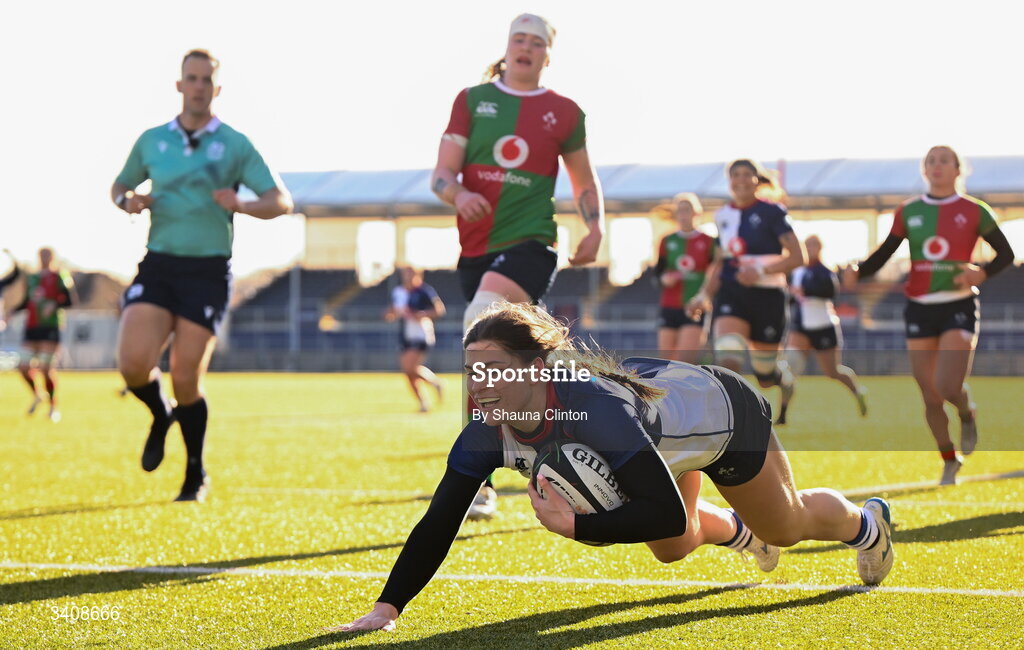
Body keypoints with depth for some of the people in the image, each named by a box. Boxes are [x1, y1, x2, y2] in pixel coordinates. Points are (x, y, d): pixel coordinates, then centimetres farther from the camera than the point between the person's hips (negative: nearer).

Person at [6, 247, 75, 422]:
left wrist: (55, 304, -20)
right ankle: (36, 395, 26)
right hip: (32, 327, 5)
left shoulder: (59, 276, -1)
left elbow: (70, 300, -3)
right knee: (24, 367, -2)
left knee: (46, 368, -11)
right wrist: (12, 312, 9)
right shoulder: (30, 277, 15)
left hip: (51, 326, -5)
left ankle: (53, 406, 5)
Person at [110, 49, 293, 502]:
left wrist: (241, 204, -22)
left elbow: (282, 202, -1)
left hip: (208, 271, -2)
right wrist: (127, 201, -1)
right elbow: (119, 185, 24)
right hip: (158, 265, 2)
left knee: (185, 378, -6)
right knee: (133, 362, -17)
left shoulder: (235, 145, 1)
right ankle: (161, 417, 19)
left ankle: (195, 476, 15)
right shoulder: (151, 141, 9)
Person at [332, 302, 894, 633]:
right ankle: (739, 528, 62)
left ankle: (866, 523, 56)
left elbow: (666, 514, -50)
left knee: (787, 526, 22)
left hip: (723, 411, -5)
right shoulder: (488, 427, -32)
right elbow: (439, 522, -30)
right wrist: (386, 608, -39)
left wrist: (576, 525, -58)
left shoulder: (596, 409, -49)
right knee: (671, 551, 29)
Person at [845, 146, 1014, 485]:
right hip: (919, 308, 3)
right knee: (930, 397, 4)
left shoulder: (973, 211, 0)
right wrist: (857, 271, -14)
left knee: (949, 387, -19)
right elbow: (883, 254, 7)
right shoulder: (908, 212, 5)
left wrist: (982, 273, -14)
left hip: (959, 307, -3)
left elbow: (1006, 254, 6)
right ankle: (950, 462, 24)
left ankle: (968, 414, 17)